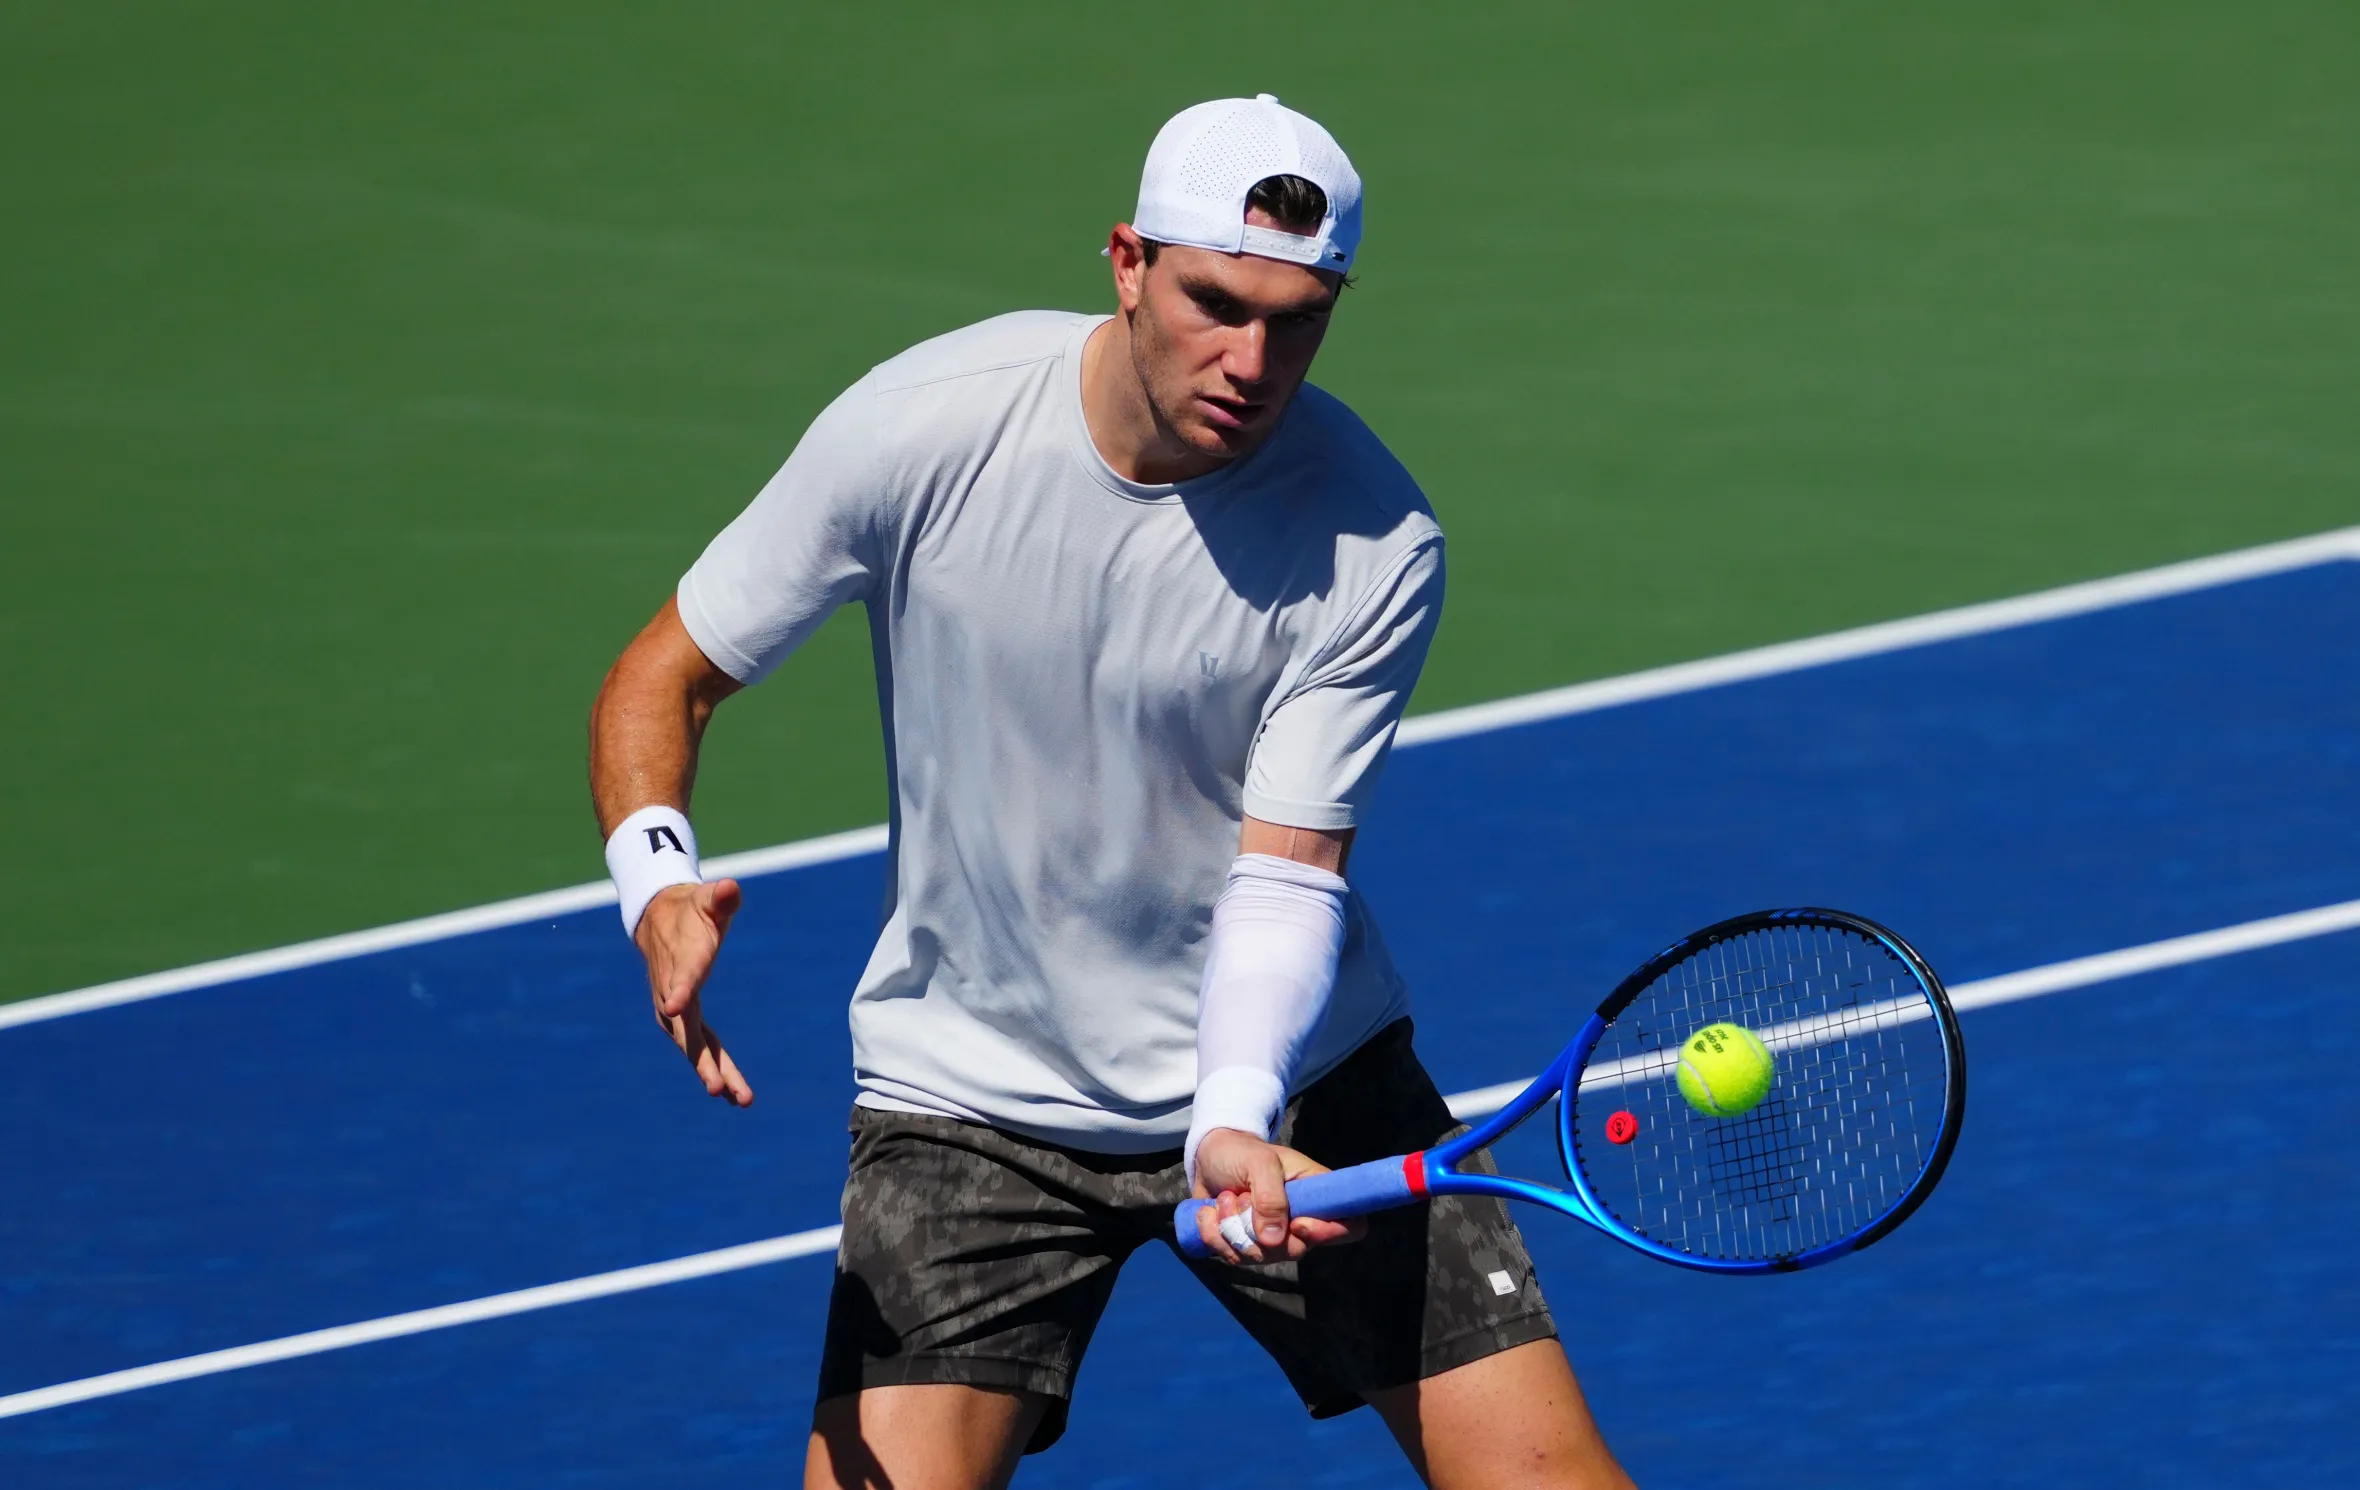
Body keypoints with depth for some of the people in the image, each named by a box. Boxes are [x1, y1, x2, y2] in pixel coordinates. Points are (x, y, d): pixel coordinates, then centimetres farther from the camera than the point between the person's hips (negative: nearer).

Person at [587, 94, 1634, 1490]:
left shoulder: (1374, 546, -16)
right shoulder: (918, 431, -16)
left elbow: (1286, 877, -18)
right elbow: (663, 681, -5)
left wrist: (1239, 1122, -36)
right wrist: (660, 887, -25)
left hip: (1281, 1076, 1)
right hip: (973, 1099, 0)